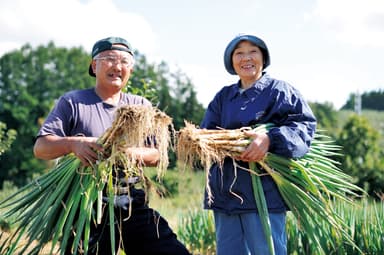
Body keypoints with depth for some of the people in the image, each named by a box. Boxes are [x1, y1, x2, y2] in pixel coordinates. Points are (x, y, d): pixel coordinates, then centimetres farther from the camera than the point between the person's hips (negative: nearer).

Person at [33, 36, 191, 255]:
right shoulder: (73, 102, 5)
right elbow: (40, 147, -1)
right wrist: (73, 144, -22)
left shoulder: (141, 106, 16)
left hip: (133, 205, 3)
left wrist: (132, 153, -13)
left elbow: (156, 155, 10)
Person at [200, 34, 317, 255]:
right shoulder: (224, 97, 19)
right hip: (226, 193, 5)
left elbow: (305, 124, -9)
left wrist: (269, 139, -26)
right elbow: (207, 133, 9)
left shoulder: (280, 91, 3)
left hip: (264, 193, -5)